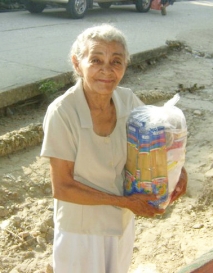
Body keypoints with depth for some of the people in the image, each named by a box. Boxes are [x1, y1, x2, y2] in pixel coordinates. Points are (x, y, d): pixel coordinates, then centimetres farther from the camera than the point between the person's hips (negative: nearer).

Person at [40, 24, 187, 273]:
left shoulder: (128, 100, -16)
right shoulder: (62, 112, -29)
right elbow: (62, 188, -23)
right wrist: (124, 201, -21)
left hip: (122, 220, 5)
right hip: (81, 227, -4)